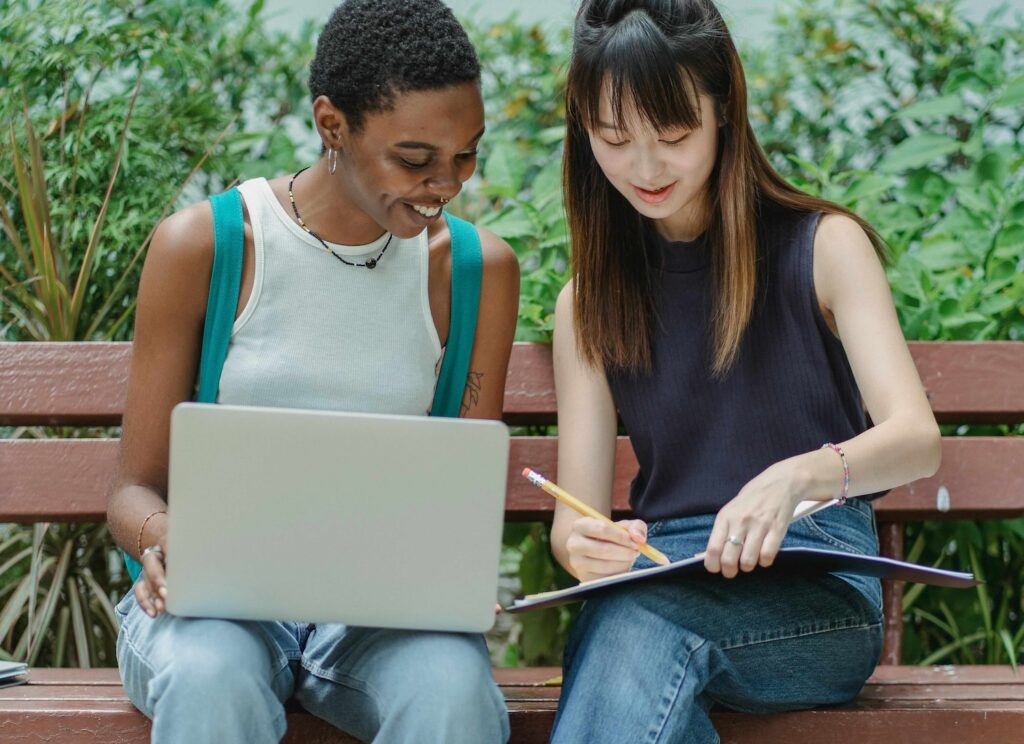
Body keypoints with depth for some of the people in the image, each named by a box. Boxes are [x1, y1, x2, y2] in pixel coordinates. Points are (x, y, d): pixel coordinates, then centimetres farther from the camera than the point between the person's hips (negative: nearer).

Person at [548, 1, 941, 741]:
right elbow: (575, 517, 8)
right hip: (663, 578, 3)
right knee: (628, 626, -37)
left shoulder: (823, 246, 4)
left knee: (640, 619, -37)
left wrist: (797, 476, -32)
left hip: (819, 589, -3)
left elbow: (916, 439, -9)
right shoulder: (588, 303, 15)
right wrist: (583, 547, -19)